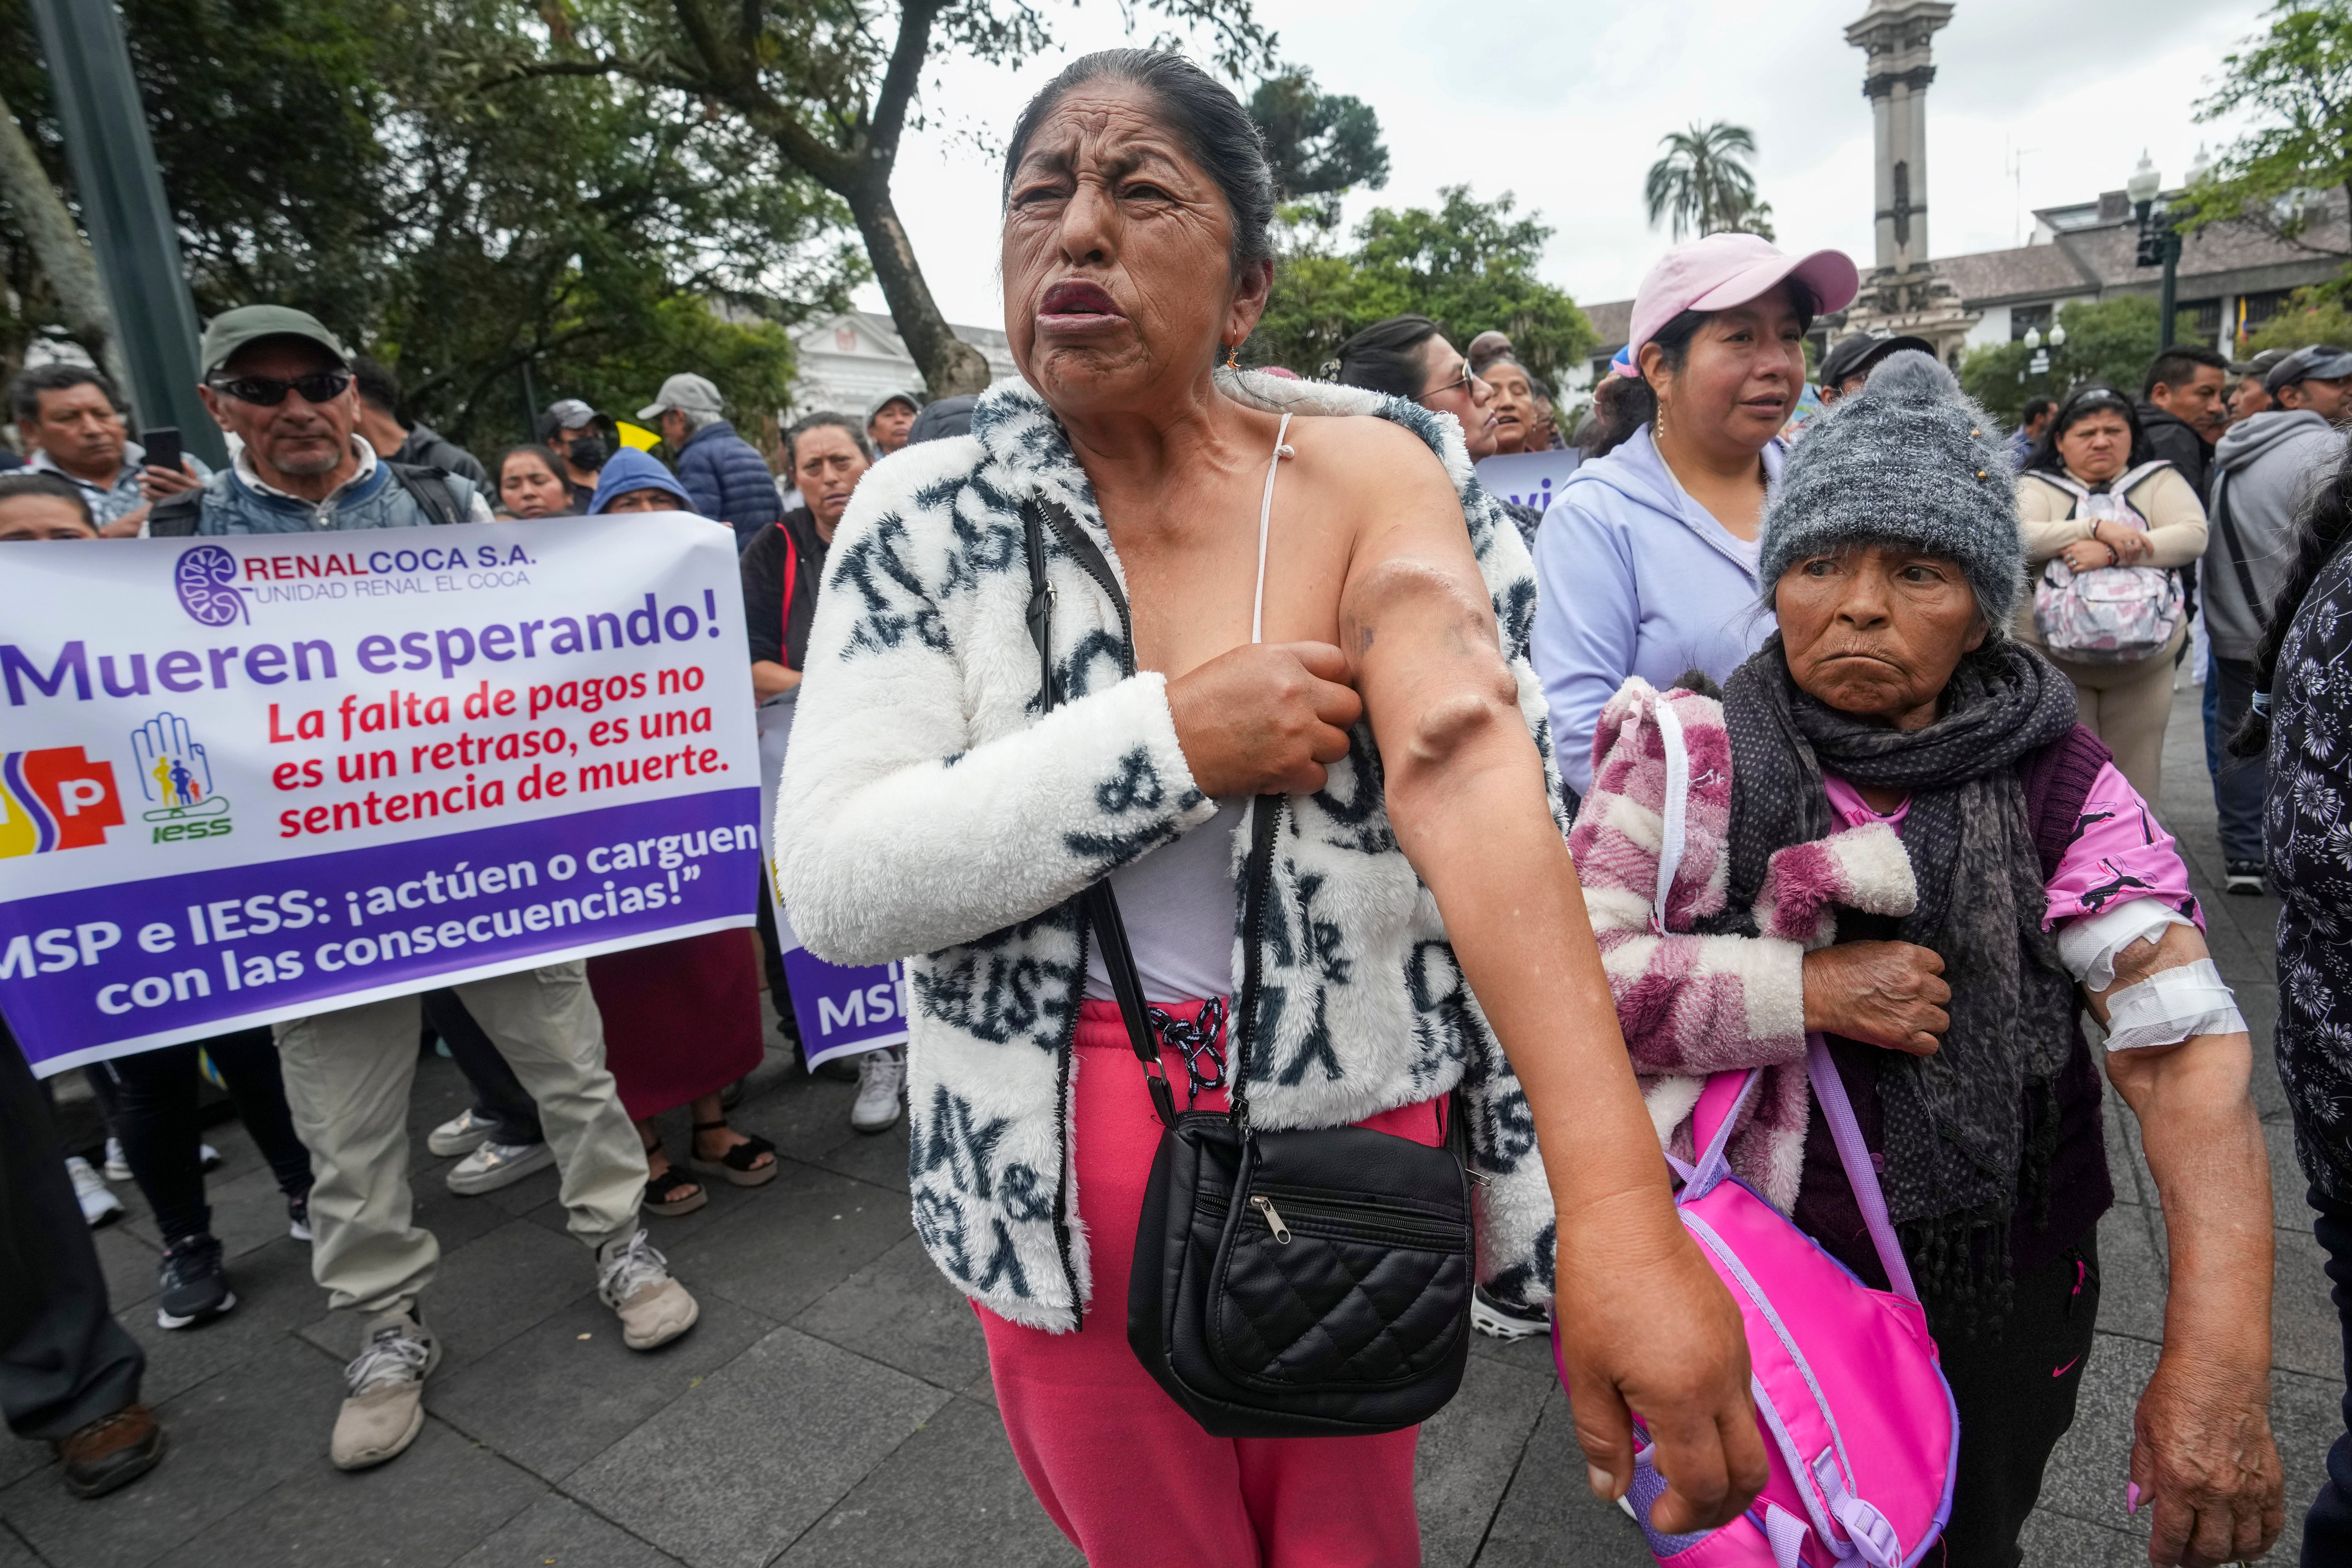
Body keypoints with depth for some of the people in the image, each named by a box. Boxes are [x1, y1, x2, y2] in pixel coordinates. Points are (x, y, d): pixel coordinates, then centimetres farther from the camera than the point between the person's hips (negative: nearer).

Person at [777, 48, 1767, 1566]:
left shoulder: (1365, 475, -10)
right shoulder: (929, 520, -7)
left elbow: (1469, 772, -26)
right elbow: (832, 881, -15)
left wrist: (1619, 1209, -36)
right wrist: (1172, 740, -25)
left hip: (1350, 1115, 0)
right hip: (1060, 1164, 1)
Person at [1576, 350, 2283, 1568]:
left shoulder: (2058, 787, -8)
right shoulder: (1690, 752, -11)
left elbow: (2187, 1051, -18)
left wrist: (2221, 1358, -29)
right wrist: (1812, 991, -26)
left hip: (2002, 1295, 2)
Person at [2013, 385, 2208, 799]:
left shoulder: (2159, 479, 9)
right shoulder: (2036, 486, 3)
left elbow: (2193, 535, -7)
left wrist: (2111, 554, -22)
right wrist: (2096, 528, -25)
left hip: (2144, 662, 3)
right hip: (2055, 661, -2)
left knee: (2136, 777, 10)